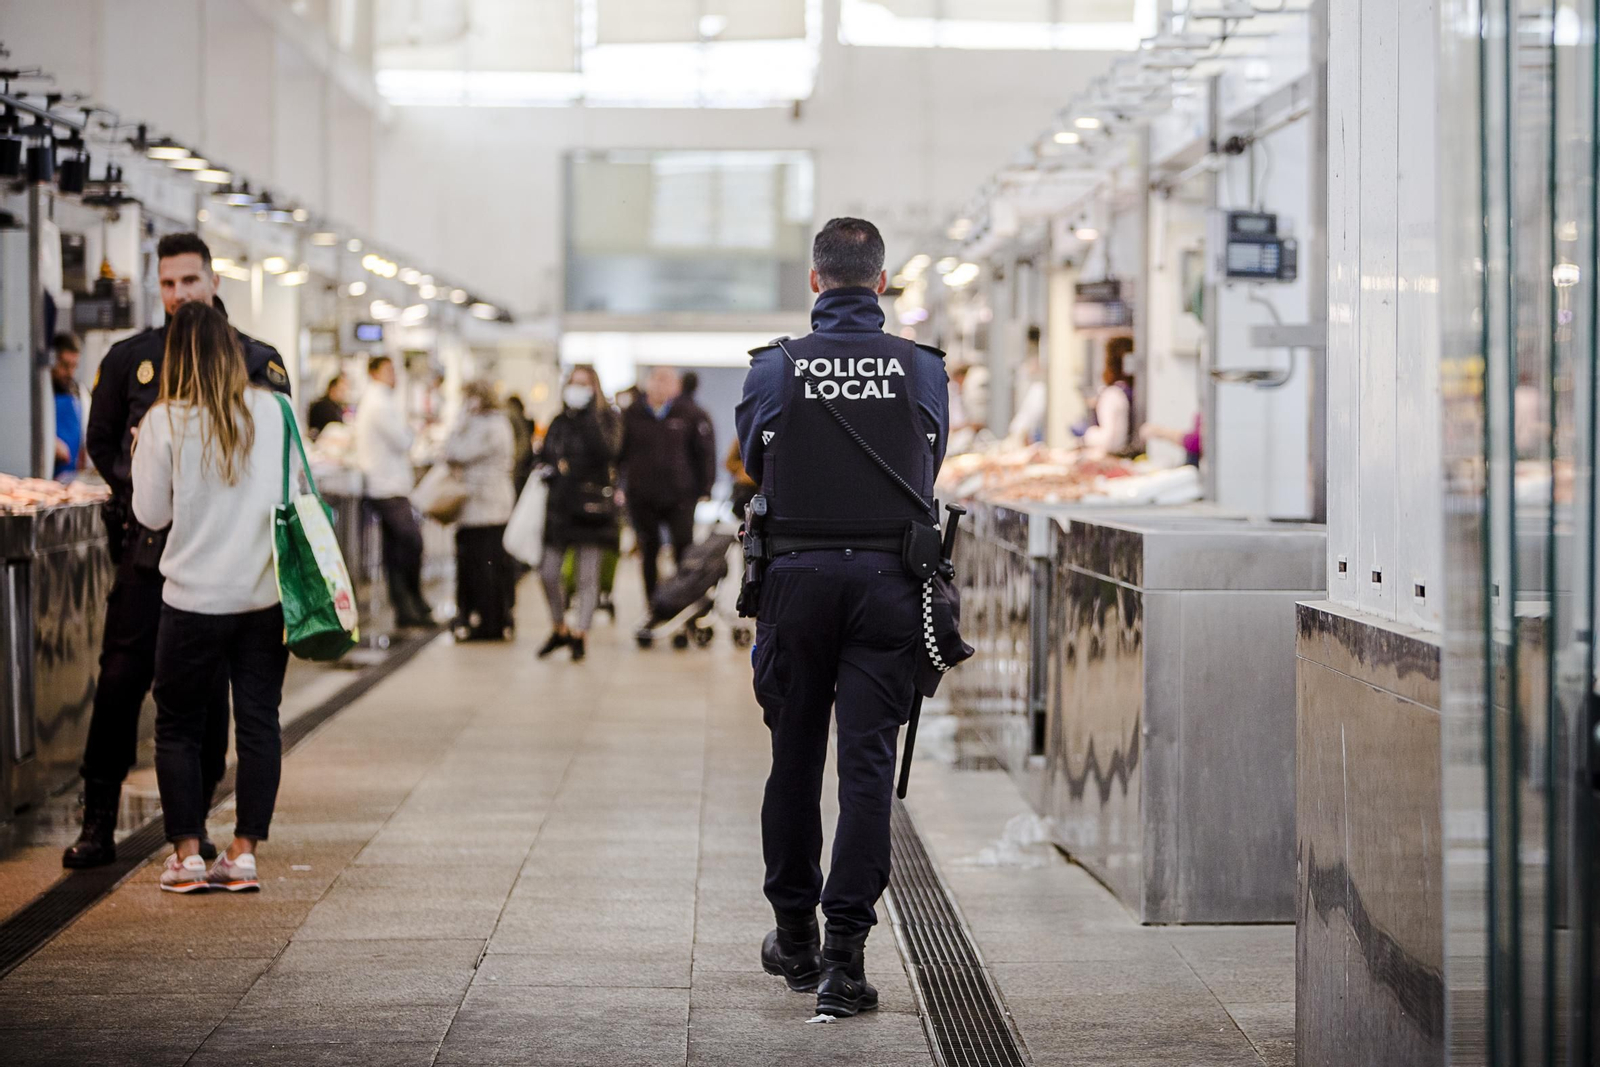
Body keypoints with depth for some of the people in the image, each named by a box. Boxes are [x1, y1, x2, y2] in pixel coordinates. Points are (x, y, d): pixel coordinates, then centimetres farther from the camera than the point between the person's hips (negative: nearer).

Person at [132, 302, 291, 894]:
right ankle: (244, 852, 7)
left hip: (194, 598, -2)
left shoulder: (165, 422, -9)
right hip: (266, 594, 2)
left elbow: (151, 514, -2)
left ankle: (187, 854, 7)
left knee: (178, 726, 9)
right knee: (258, 722, 7)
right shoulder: (270, 410, -1)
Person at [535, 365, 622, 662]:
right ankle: (559, 629, 22)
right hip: (560, 504, 5)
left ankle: (580, 635, 3)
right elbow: (544, 457, 25)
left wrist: (588, 415, -19)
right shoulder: (559, 423, 14)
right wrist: (546, 469, 5)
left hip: (592, 504, -4)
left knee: (587, 576, -3)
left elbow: (606, 451, -19)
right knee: (548, 573, 2)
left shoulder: (607, 420, 0)